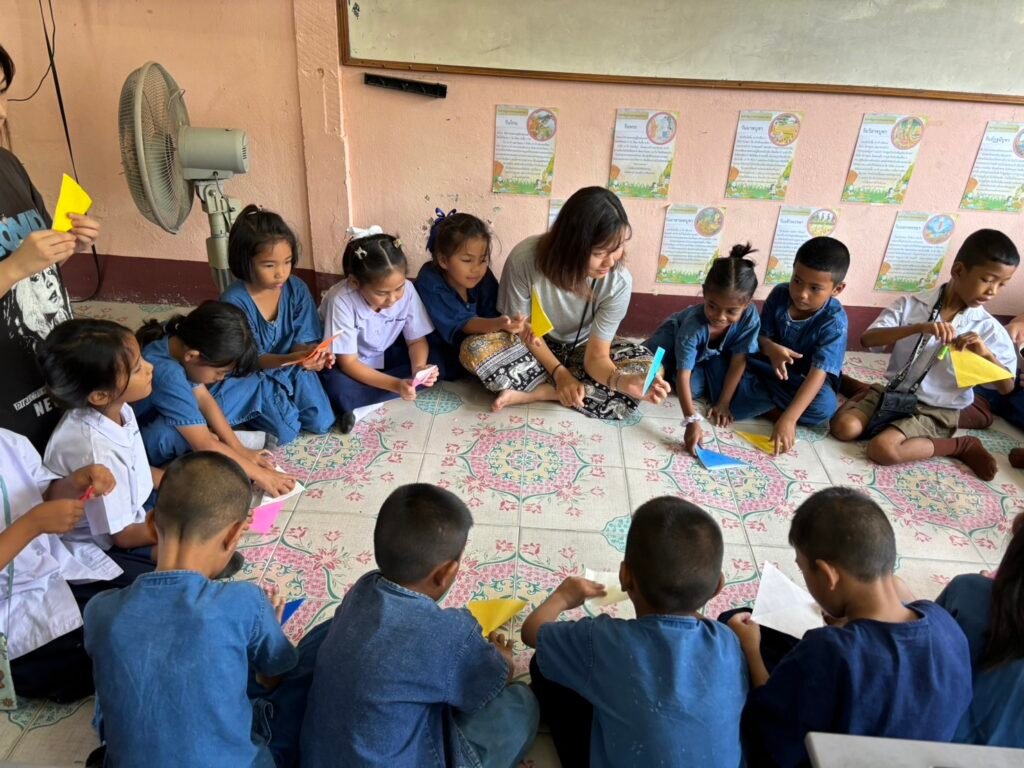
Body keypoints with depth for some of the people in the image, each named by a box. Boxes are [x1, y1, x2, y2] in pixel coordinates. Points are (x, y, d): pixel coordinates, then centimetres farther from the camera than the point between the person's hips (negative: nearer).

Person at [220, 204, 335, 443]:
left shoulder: (297, 289, -12)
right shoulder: (234, 302, -24)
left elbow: (302, 340, -9)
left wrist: (308, 354, -35)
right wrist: (290, 359, -42)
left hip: (292, 369, 4)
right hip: (253, 376, -3)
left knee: (322, 423, -6)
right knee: (286, 433, -15)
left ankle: (282, 401, 20)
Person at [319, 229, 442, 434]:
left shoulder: (407, 290, -22)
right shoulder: (342, 301, -32)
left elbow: (417, 340, -9)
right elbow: (349, 363, -28)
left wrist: (419, 368, -32)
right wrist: (395, 385, -41)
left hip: (385, 356, 6)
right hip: (340, 363, -6)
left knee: (434, 362, -19)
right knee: (338, 387, -38)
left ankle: (355, 405, -18)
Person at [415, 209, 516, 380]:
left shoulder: (484, 277, -9)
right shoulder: (430, 283, -25)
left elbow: (494, 314, -18)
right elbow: (461, 323, -33)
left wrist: (513, 324, -42)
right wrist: (497, 324, -52)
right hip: (439, 355, -4)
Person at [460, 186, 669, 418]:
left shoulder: (618, 281, -27)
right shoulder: (525, 258, -30)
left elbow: (597, 357, -25)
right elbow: (524, 327, -15)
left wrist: (620, 379, -48)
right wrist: (560, 372, -26)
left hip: (581, 350, 2)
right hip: (533, 346, -2)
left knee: (646, 367, -26)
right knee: (474, 350, -30)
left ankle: (531, 392, -21)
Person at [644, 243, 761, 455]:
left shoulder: (750, 315, -36)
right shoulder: (694, 323, -43)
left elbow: (738, 361, -26)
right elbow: (683, 374, -46)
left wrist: (723, 403, -24)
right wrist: (692, 420, -56)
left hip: (714, 356, 2)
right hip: (676, 335, -2)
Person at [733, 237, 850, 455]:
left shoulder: (834, 321, -25)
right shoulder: (779, 295, -13)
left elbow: (818, 374, -33)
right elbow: (761, 336, -6)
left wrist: (788, 419, -44)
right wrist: (771, 348, -35)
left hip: (803, 381, -3)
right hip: (770, 369, 3)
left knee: (824, 407, -36)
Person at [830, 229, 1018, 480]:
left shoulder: (989, 329, -4)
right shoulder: (911, 305, -5)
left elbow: (1007, 387, -4)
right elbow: (867, 339, -18)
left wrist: (985, 353, -23)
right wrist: (919, 328, -30)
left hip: (935, 411, -2)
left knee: (883, 449, -27)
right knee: (844, 428, -24)